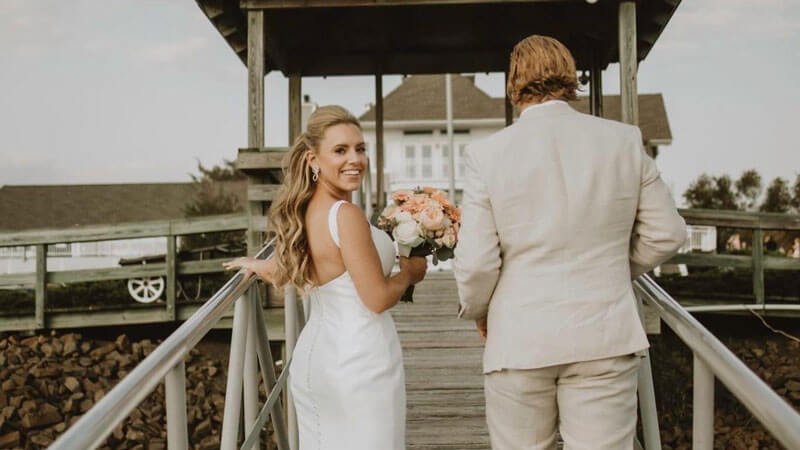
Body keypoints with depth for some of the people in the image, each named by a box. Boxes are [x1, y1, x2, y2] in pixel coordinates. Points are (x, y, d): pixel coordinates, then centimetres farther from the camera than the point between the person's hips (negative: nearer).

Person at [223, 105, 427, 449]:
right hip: (360, 359, -8)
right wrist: (410, 272, 1)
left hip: (312, 357, 8)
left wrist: (251, 264, 38)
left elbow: (281, 270, 18)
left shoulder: (303, 214, 4)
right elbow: (378, 299, -18)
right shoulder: (346, 215, -19)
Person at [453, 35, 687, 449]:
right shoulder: (625, 140, -1)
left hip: (518, 341, -1)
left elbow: (476, 262, -8)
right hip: (605, 338, 2)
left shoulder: (486, 153, -7)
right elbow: (666, 235, 5)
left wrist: (477, 312, 12)